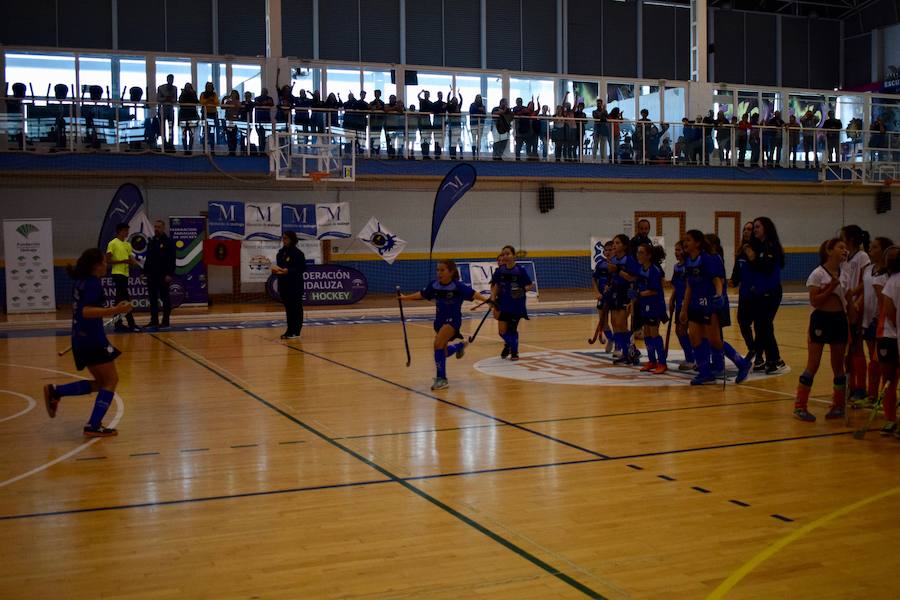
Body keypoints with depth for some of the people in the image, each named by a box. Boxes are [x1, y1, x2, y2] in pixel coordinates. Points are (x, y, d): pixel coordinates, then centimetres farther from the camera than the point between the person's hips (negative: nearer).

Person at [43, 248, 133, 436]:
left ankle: (55, 392, 10)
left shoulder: (82, 282, 12)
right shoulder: (94, 284, -15)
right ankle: (94, 426, 0)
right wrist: (115, 311, -34)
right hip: (92, 339, -9)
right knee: (111, 380, 3)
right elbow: (86, 311, -26)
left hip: (80, 339, 9)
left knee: (101, 382, 19)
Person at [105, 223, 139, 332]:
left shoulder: (128, 245, 16)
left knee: (120, 299, 10)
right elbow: (108, 260, -10)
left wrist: (134, 263, -3)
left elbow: (131, 259, 20)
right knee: (125, 300, -11)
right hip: (118, 274, -8)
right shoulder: (113, 243, -7)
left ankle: (118, 324, 14)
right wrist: (122, 261, -19)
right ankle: (131, 324, -11)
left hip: (125, 274, 8)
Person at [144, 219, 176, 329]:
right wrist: (145, 271, 10)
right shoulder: (151, 242, 14)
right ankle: (154, 320, 13)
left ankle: (165, 321, 4)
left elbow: (172, 260, -10)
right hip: (152, 275, 6)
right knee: (153, 298, 7)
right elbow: (148, 258, 18)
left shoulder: (168, 242, -5)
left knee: (165, 298, 0)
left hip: (163, 275, -6)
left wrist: (170, 274, -16)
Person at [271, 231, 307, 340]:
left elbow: (302, 268, -12)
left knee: (296, 308, 0)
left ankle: (296, 332, 4)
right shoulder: (280, 253, 12)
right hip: (283, 284, 7)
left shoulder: (297, 253, -9)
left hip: (295, 285, -7)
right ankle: (290, 330, 16)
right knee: (288, 308, 10)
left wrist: (289, 271, -22)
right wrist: (275, 270, -1)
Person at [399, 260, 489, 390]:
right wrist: (405, 297, 18)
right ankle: (460, 345, 52)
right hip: (439, 320, 6)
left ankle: (441, 378, -15)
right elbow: (421, 294, 12)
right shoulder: (434, 285, -3)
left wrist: (487, 299, -39)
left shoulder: (457, 286, -18)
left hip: (453, 320, -6)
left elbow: (473, 294, -24)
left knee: (438, 344, -25)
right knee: (443, 350, 16)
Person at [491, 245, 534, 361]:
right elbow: (496, 286, 6)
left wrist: (524, 289, -24)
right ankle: (508, 345, 33)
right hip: (503, 304, 3)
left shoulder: (520, 271, -10)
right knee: (502, 331, 1)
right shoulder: (499, 271, -1)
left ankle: (514, 351, 25)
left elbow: (530, 285, -5)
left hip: (516, 305, -3)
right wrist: (493, 299, -6)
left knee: (512, 329, 3)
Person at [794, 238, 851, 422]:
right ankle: (800, 406, 2)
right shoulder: (818, 274, -9)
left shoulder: (842, 275, 9)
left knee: (838, 365, 10)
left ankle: (839, 405, 21)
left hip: (839, 320, 6)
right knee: (813, 365, -4)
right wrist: (831, 288, -20)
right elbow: (814, 301, -16)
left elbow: (848, 299, 15)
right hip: (821, 319, -6)